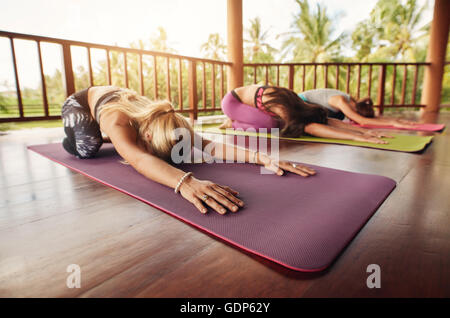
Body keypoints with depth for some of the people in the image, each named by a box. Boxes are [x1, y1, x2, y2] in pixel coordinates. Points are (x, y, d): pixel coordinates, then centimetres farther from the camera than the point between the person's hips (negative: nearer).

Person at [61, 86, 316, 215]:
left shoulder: (159, 123, -35)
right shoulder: (118, 123, -48)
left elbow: (205, 145, -46)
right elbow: (139, 159, -69)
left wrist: (262, 157, -59)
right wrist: (185, 182, -87)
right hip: (81, 103, -3)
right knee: (87, 149, -24)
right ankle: (70, 135, 9)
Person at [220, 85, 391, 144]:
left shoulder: (299, 105, -14)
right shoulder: (281, 108, -36)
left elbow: (330, 120, -15)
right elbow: (311, 128, -47)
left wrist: (364, 131, -24)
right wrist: (357, 137, -50)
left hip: (246, 99, 8)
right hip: (232, 101, -8)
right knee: (272, 124, -24)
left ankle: (234, 121, 11)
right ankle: (233, 123, -3)